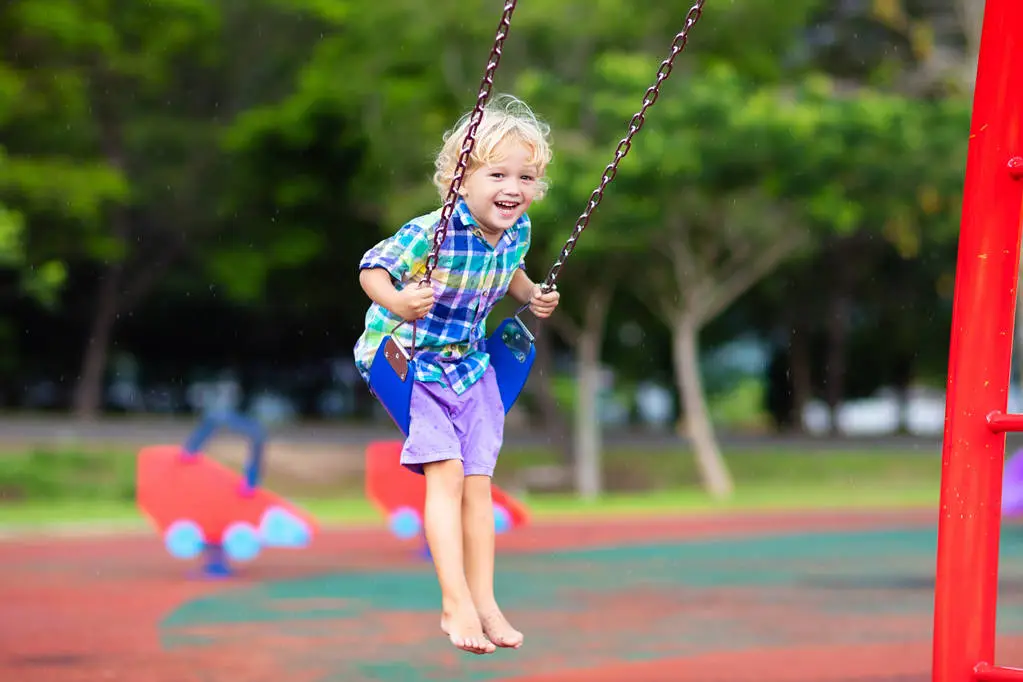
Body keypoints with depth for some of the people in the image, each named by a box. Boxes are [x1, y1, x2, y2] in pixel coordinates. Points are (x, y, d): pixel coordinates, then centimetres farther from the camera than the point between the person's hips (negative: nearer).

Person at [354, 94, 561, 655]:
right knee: (446, 473, -16)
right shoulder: (432, 232, -27)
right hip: (408, 360, -6)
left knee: (478, 482, 3)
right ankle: (455, 602, -13)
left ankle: (483, 602, 8)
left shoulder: (518, 230, -6)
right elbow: (373, 269, -24)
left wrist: (533, 296, 2)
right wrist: (396, 301, -42)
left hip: (469, 364, 6)